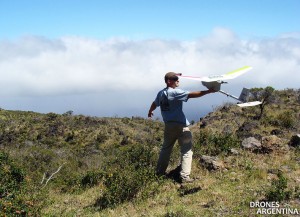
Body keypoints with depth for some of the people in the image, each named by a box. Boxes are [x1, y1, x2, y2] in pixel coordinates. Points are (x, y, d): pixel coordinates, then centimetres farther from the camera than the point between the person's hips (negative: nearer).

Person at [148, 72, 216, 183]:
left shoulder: (161, 93, 8)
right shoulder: (176, 92, -15)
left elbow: (154, 104, 25)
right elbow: (192, 94, -25)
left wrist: (150, 112, 46)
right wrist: (209, 91, -27)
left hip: (168, 125, 7)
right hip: (180, 125, -7)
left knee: (166, 148, 22)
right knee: (187, 150, -1)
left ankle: (160, 171, 30)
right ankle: (184, 176, -6)